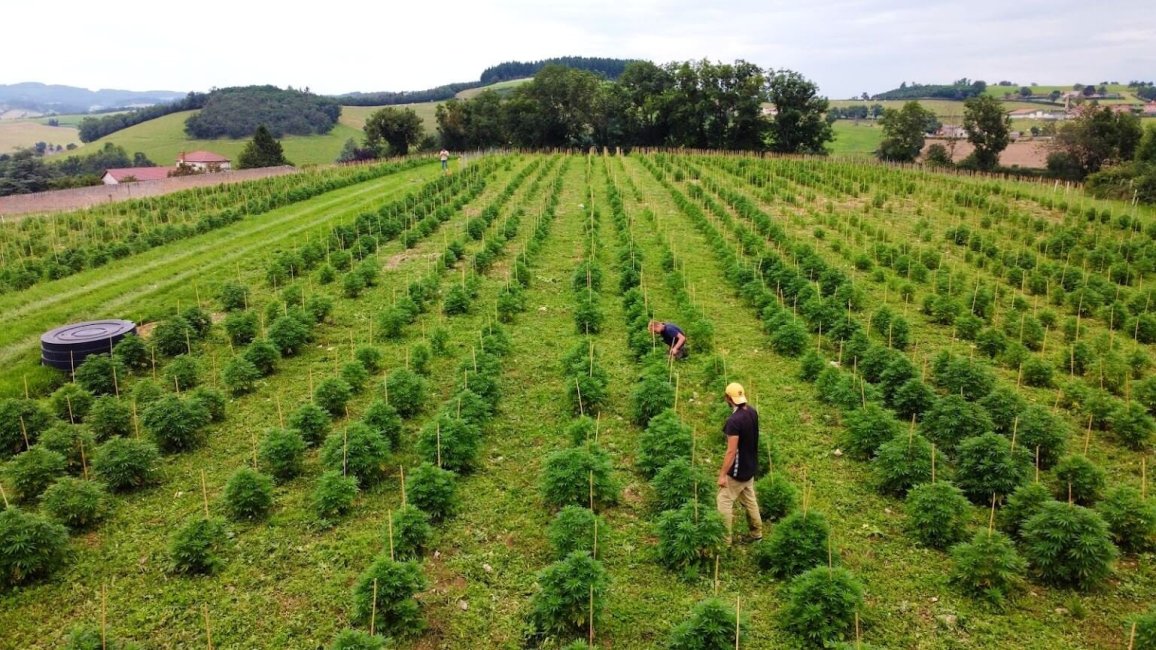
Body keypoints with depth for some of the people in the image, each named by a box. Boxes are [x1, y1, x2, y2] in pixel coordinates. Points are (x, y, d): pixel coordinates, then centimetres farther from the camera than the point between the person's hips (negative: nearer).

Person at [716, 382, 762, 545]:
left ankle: (725, 540, 6)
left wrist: (722, 474, -20)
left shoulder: (734, 421, -28)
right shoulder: (753, 412, -2)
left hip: (737, 470, -8)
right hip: (750, 467, 8)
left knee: (724, 503, 2)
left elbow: (731, 451, -26)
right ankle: (757, 533, 33)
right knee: (749, 500, 22)